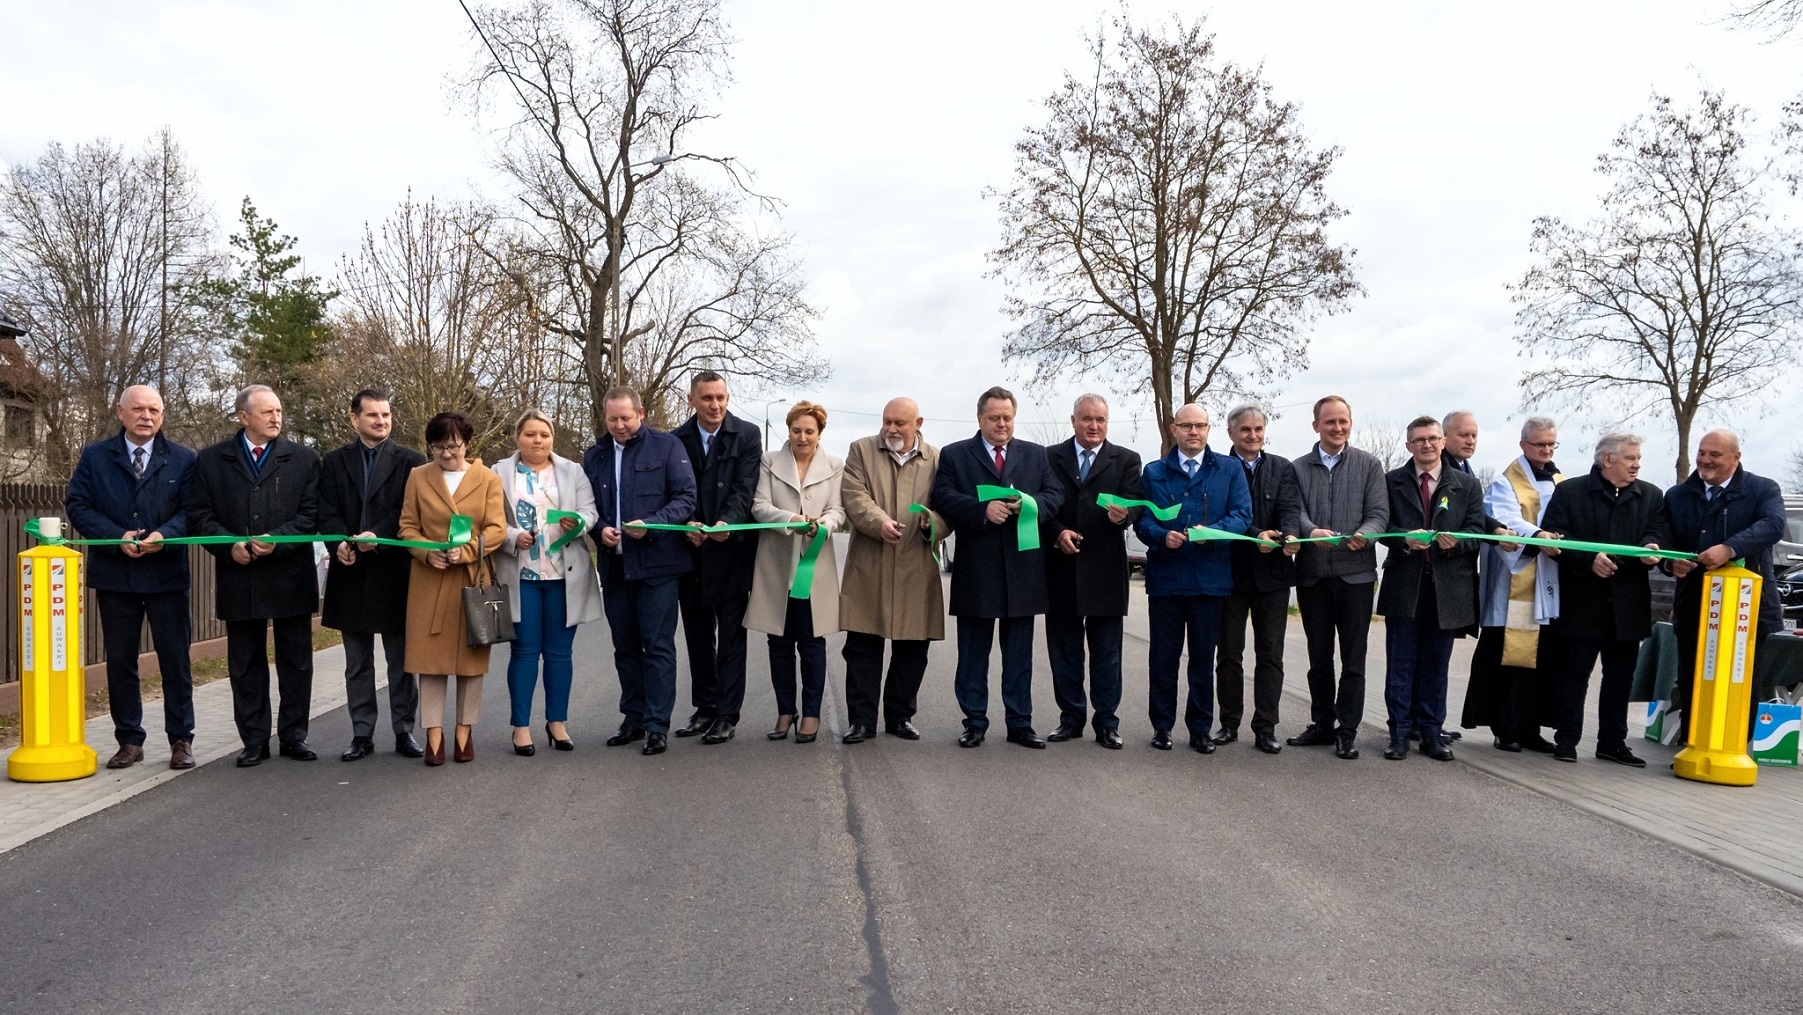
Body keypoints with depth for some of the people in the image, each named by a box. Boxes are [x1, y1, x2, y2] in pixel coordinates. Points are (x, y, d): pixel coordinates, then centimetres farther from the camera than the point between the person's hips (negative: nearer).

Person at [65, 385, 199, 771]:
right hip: (114, 575, 1)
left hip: (166, 575, -1)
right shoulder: (95, 456, 7)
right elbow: (78, 505, -1)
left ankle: (181, 740, 11)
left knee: (175, 660, 3)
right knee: (119, 661, 8)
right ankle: (129, 741, 18)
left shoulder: (182, 459, 5)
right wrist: (117, 536, -15)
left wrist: (163, 535, -20)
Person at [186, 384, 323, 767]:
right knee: (245, 664, 7)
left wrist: (277, 541, -16)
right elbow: (200, 516, 3)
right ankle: (254, 740, 16)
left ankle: (294, 735, 17)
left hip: (291, 577, 0)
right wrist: (230, 546, -12)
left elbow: (311, 515, -2)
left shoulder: (303, 459, 4)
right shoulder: (211, 460, 6)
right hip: (239, 579, 1)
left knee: (296, 661, 6)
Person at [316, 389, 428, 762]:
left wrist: (378, 536, -21)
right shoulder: (334, 462, 9)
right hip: (351, 574, 2)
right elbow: (327, 513, 2)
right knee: (357, 662, 10)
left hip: (395, 573, -2)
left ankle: (404, 731, 14)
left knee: (401, 659, 5)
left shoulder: (411, 461, 2)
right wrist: (340, 543, -16)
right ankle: (362, 734, 17)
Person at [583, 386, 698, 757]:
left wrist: (650, 525, -20)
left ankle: (657, 725, 3)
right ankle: (633, 719, 24)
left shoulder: (667, 447, -2)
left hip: (657, 563, -5)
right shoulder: (594, 456, 13)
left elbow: (686, 497, -7)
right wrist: (600, 529, -5)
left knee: (658, 646, -2)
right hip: (614, 565, 5)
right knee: (625, 647, 13)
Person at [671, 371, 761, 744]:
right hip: (690, 550, 4)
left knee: (731, 637, 2)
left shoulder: (747, 435, -1)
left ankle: (726, 714, 7)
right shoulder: (676, 440, 7)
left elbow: (745, 488, -9)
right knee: (697, 636, 11)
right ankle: (704, 709, 22)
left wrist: (727, 523, -26)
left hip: (732, 549, -3)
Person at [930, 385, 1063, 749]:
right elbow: (944, 497, -7)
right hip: (975, 570, -2)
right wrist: (983, 510, -20)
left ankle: (1020, 723, 16)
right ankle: (974, 723, 16)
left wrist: (1030, 503, -16)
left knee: (1019, 654, 8)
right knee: (973, 653, 6)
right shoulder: (954, 455, 6)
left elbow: (1055, 496, 5)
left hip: (1023, 568, 2)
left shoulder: (1036, 455, 14)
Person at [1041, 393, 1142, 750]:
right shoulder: (1050, 457, 8)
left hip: (1105, 569, -1)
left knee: (1107, 652, 4)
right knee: (1064, 650, 8)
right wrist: (1057, 532, -13)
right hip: (1061, 567, 1)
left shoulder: (1126, 460, 7)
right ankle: (1071, 718, 20)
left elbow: (1133, 504, -5)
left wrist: (1123, 515, -27)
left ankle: (1107, 723, 12)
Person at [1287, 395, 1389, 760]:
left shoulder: (1369, 465, 4)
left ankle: (1348, 730, 12)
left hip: (1355, 573, -2)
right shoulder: (1299, 467, 8)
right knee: (1319, 657, 12)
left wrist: (1364, 535, -24)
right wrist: (1312, 531, -25)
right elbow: (1295, 511, -4)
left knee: (1353, 659, 3)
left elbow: (1379, 513, -3)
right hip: (1312, 574, 2)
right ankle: (1322, 723, 23)